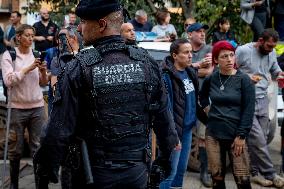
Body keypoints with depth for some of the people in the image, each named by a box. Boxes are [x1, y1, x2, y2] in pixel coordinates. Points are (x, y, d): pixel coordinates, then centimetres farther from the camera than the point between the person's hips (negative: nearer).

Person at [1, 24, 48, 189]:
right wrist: (28, 68, -20)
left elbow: (43, 83, 11)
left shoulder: (36, 54, 8)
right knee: (16, 149, 5)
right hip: (17, 108, -2)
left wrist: (43, 72, -10)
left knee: (38, 148, 3)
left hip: (37, 107, 3)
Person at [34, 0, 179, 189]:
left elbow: (59, 130, -13)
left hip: (95, 174, -3)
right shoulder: (147, 62, -4)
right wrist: (169, 150, 19)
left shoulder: (78, 69, -14)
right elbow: (163, 117, 4)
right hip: (137, 171, 3)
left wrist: (47, 170, -2)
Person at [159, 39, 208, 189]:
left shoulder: (190, 72, 7)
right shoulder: (167, 76, -18)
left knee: (181, 169, 17)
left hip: (188, 128, 8)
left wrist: (205, 119, 17)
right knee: (170, 171, -2)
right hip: (175, 129, -8)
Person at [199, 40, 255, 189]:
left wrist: (241, 136, -11)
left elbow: (249, 110, -7)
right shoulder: (211, 79, 4)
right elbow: (202, 95, 27)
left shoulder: (243, 79, -5)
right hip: (213, 134, 3)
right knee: (217, 177, 8)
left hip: (235, 135, -3)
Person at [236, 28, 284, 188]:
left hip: (263, 100, 6)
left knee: (261, 138, 5)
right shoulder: (243, 51, -9)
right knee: (258, 139, -7)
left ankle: (255, 172, 17)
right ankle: (270, 174, 4)